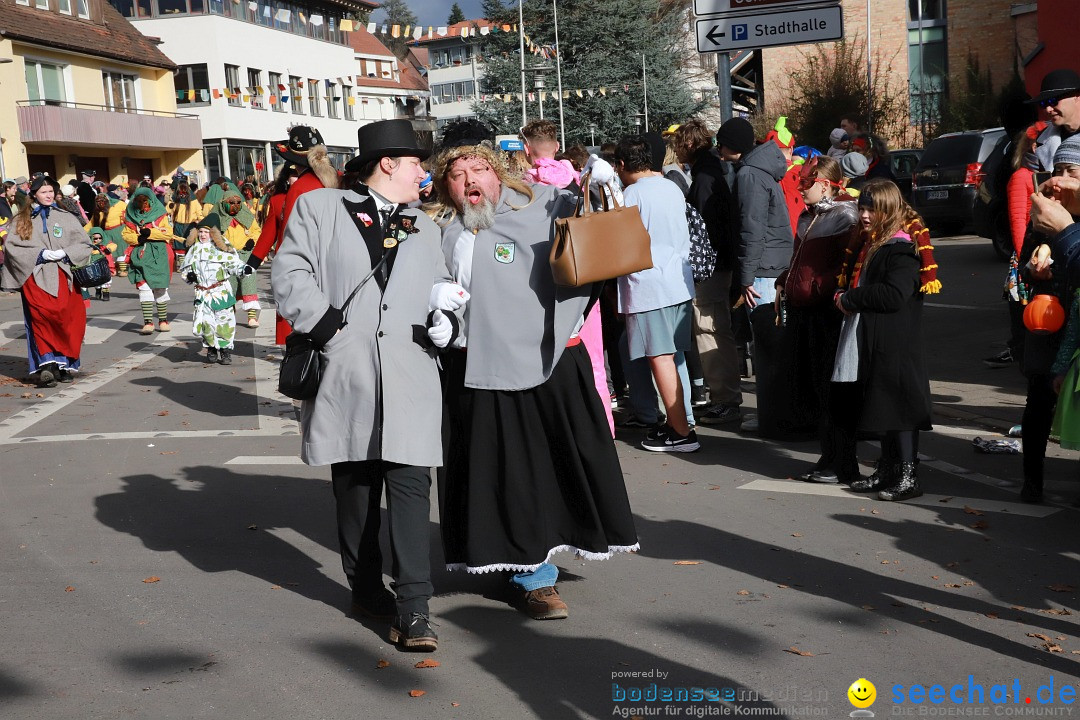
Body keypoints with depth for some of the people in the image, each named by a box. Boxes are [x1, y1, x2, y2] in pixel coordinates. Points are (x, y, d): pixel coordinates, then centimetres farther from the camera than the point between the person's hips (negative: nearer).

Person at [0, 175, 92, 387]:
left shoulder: (66, 218, 12)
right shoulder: (23, 219, 12)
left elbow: (84, 244, 7)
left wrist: (64, 253, -9)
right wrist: (40, 254, -9)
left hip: (62, 276, 1)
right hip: (35, 276, -1)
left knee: (67, 320, -7)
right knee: (41, 317, -11)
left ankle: (65, 364, -2)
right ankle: (47, 364, -13)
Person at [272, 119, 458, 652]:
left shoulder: (424, 227, 21)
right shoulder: (319, 207, 6)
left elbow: (440, 289, 22)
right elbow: (289, 273, -1)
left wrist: (444, 320, 1)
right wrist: (325, 325, -11)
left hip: (409, 379, 2)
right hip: (345, 375, -2)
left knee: (410, 485, -7)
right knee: (354, 484, 9)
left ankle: (413, 609, -5)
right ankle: (366, 588, 26)